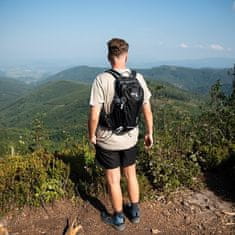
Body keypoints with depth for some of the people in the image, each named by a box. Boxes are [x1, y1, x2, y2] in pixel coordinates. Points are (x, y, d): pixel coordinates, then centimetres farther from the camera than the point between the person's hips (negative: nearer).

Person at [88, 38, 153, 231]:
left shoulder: (102, 80, -19)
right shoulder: (138, 78, -8)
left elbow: (94, 115, -19)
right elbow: (147, 111, -2)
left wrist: (92, 135, -2)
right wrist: (149, 133, 11)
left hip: (107, 141, -3)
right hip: (131, 138, 4)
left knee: (113, 180, 14)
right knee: (131, 174, 24)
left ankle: (119, 219, 33)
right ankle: (135, 212, 41)